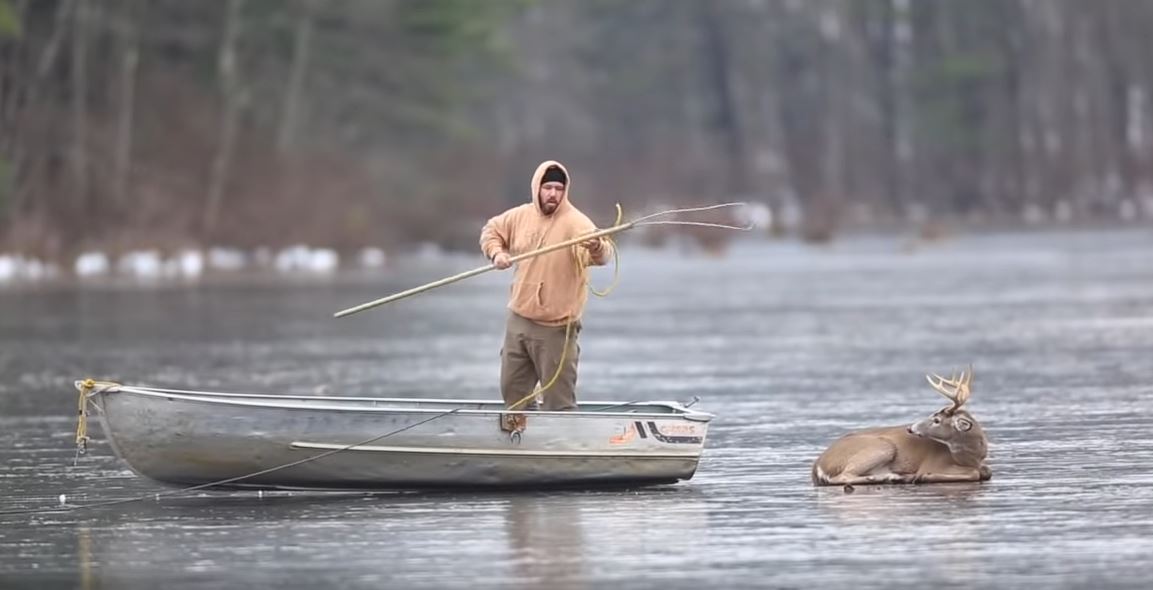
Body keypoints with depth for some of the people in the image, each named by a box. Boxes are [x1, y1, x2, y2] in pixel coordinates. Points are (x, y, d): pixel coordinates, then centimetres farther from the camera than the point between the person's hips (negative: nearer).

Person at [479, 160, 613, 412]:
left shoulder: (574, 222, -18)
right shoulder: (521, 216, 1)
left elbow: (602, 253, -35)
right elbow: (491, 230, 20)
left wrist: (597, 248, -59)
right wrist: (496, 252, -1)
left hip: (555, 326, -6)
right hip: (519, 319, 6)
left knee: (558, 400, -3)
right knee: (512, 390, 18)